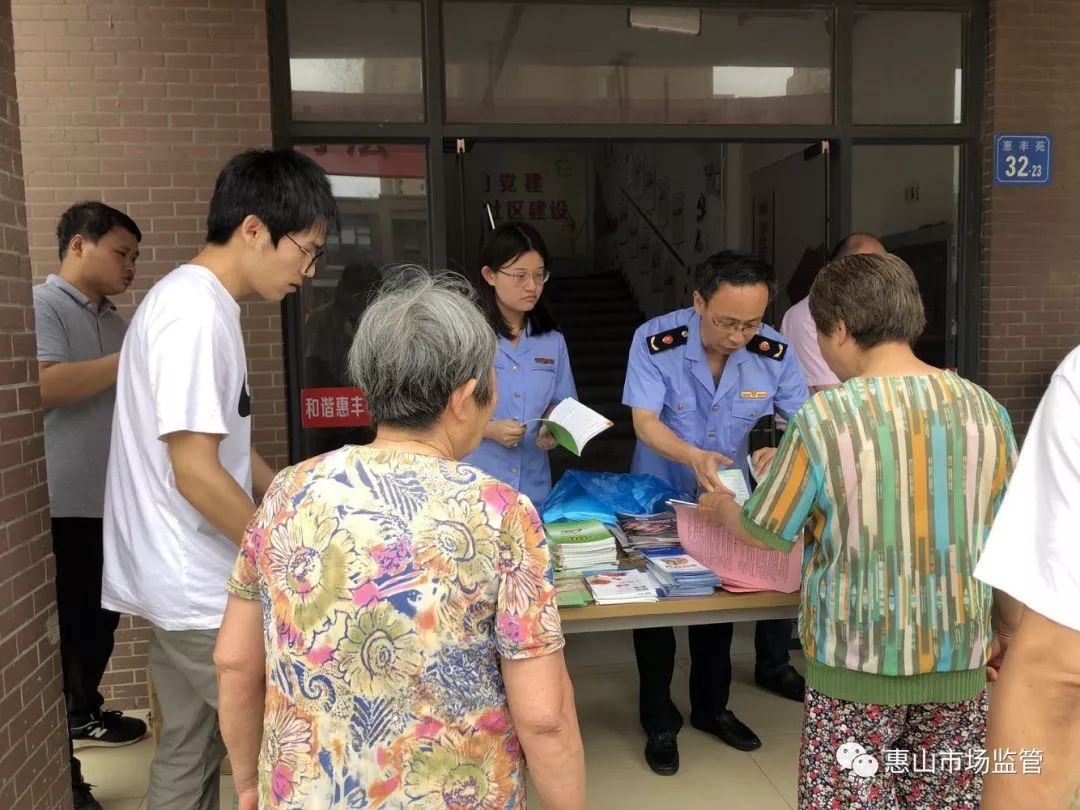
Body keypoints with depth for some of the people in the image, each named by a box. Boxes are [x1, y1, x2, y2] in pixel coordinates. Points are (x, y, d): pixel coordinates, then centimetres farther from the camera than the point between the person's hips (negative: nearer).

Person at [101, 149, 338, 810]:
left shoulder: (201, 302, 9)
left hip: (184, 580, 9)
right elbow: (196, 474, -24)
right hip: (202, 587, -9)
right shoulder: (196, 315, -22)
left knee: (191, 751, 20)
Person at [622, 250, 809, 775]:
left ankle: (712, 708, 39)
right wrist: (693, 457, -45)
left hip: (728, 500, 3)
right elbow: (644, 421, -27)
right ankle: (659, 721, 26)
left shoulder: (773, 352, -18)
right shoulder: (655, 341, -26)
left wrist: (783, 451, -35)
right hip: (660, 498, -2)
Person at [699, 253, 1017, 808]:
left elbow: (768, 533, -6)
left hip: (858, 659, -4)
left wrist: (722, 510, 16)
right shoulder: (984, 408, -4)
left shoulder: (823, 417, -17)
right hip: (961, 656, 4)